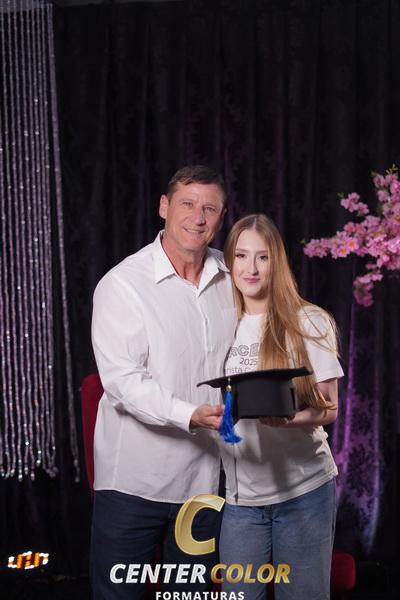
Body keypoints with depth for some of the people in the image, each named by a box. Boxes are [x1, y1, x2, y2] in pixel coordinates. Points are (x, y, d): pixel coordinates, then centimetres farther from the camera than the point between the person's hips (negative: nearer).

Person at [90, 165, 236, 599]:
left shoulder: (230, 278, 5)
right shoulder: (122, 284, -12)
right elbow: (123, 381, -20)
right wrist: (191, 415, -32)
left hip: (202, 478, 5)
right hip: (132, 482, -5)